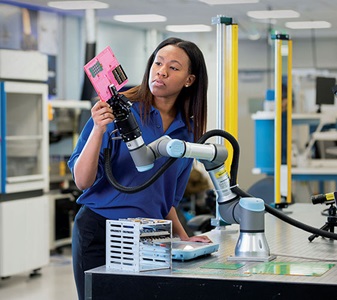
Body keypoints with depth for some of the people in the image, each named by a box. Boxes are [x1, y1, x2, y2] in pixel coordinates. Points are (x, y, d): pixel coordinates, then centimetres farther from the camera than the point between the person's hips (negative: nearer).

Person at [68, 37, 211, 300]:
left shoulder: (188, 132, 8)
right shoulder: (117, 109, -9)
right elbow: (82, 181, -14)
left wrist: (183, 237, 9)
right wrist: (99, 130, -25)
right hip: (99, 232, -4)